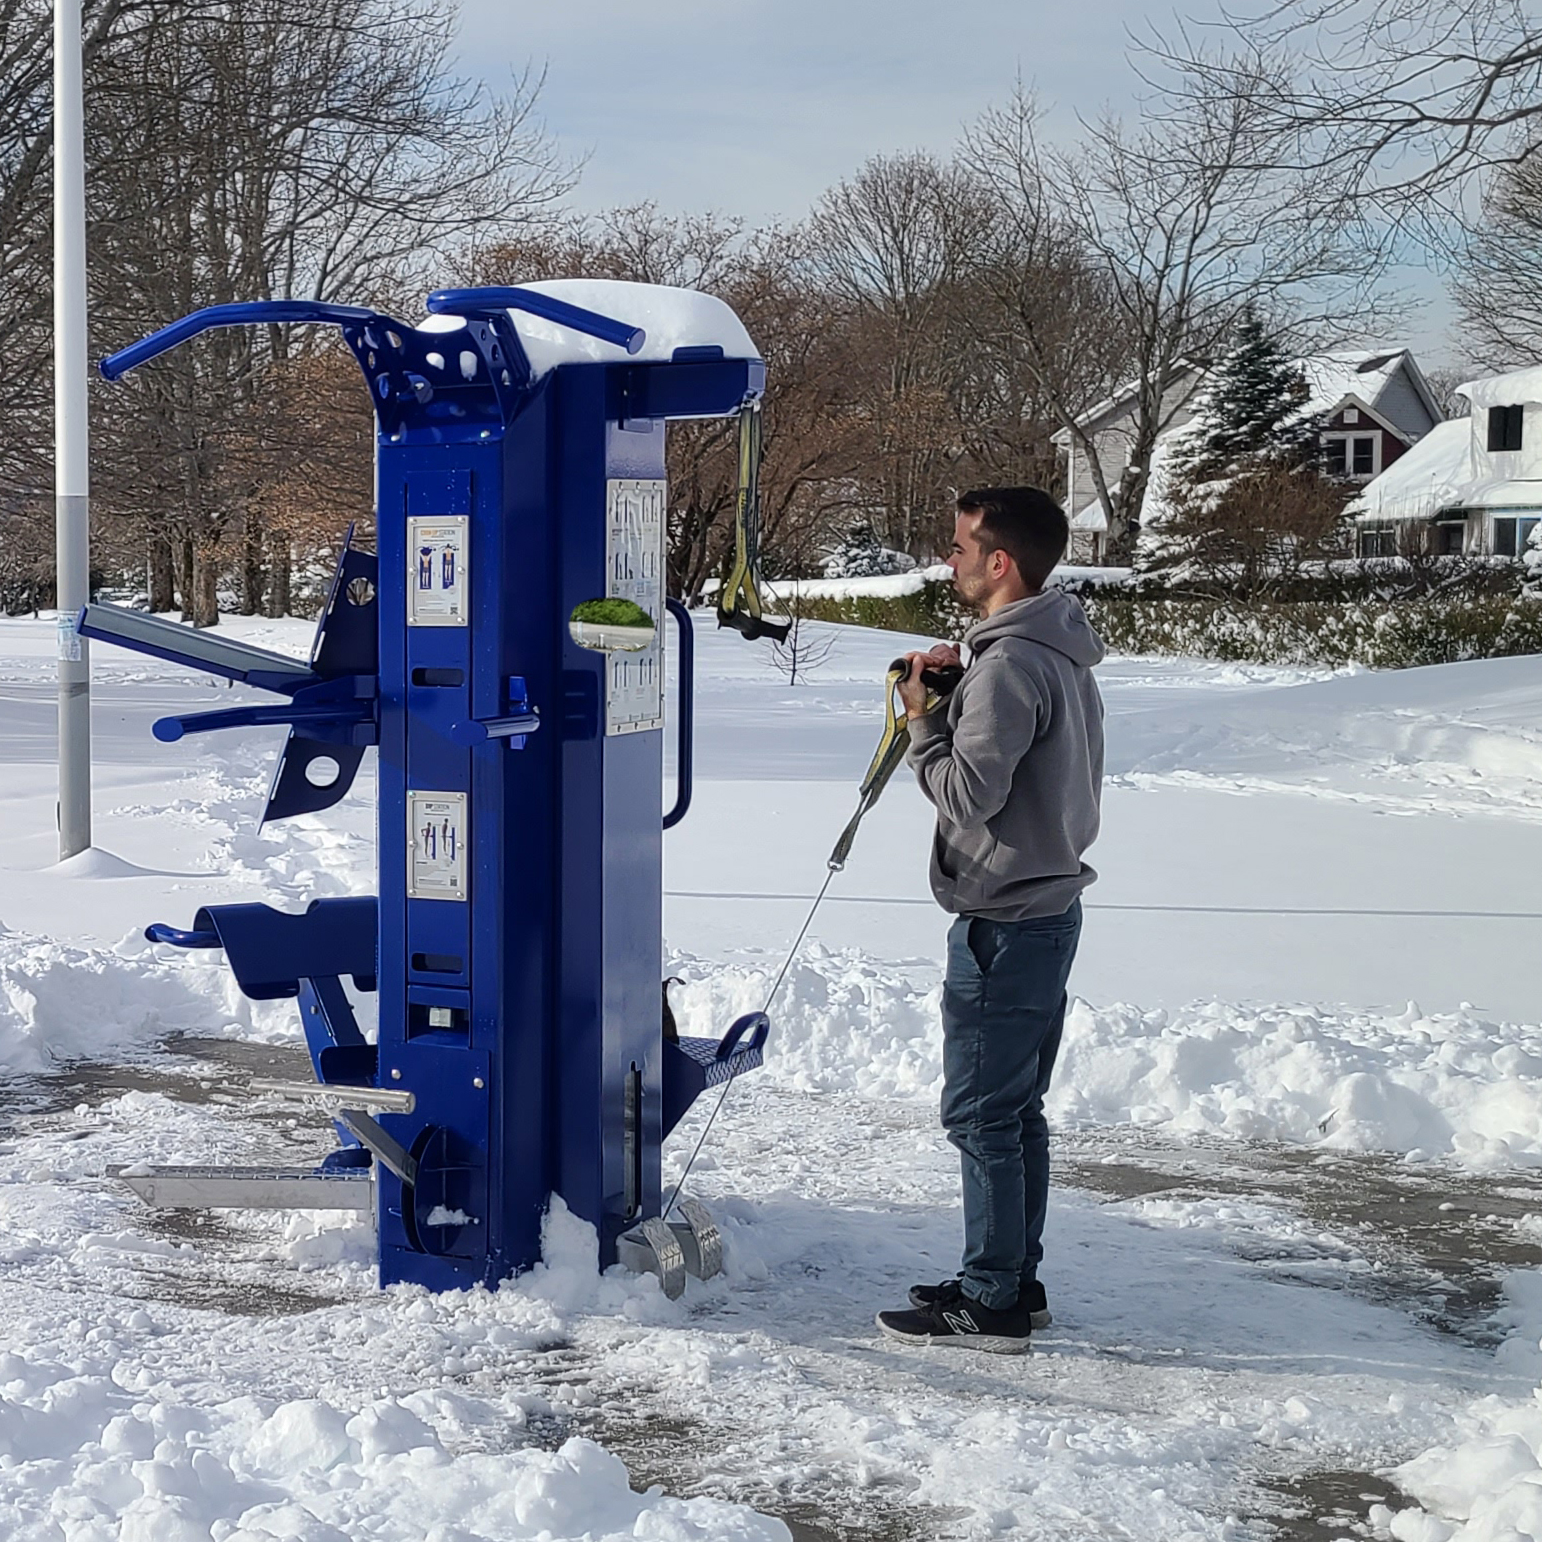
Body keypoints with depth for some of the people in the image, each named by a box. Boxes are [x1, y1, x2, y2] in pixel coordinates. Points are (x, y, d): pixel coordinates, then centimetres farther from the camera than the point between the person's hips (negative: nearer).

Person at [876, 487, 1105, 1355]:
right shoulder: (1061, 655, 12)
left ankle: (990, 1305, 3)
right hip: (1049, 905, 10)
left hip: (1005, 923, -10)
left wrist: (925, 720, -7)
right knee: (1018, 1111, 16)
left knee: (981, 1113, -3)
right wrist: (957, 684, 7)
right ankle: (1015, 1283, 25)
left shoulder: (1010, 665, -20)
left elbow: (970, 793, -22)